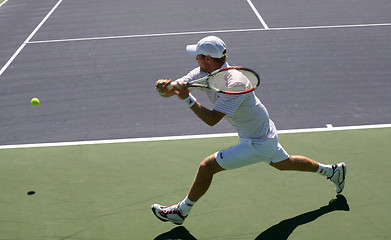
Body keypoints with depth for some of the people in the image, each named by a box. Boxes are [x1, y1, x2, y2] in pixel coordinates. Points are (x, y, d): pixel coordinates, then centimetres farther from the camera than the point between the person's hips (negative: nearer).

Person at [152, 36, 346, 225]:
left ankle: (182, 211, 7)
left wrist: (187, 98, -42)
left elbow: (211, 120, -38)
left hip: (257, 144, -10)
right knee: (284, 163, 31)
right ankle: (331, 170, 49)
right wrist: (165, 86, -35)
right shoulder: (203, 73, -8)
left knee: (207, 166, -11)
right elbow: (173, 89, -13)